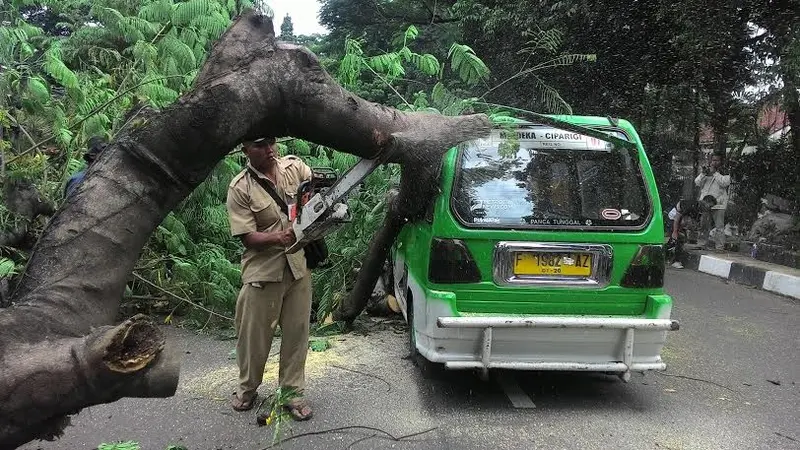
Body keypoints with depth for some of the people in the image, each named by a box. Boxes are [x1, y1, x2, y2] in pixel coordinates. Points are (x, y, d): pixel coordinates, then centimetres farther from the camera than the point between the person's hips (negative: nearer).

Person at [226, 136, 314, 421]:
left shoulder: (295, 167, 1)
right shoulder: (240, 189, -8)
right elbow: (247, 237, -11)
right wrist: (278, 238, -29)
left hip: (299, 266, 3)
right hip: (262, 270, -2)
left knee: (297, 332, 10)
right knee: (254, 333, 10)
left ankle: (292, 391, 27)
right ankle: (247, 387, 35)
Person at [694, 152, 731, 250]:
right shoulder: (706, 171, 17)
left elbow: (725, 182, -14)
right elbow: (697, 183, 8)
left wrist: (715, 172, -11)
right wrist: (703, 173, -7)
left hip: (718, 204, -4)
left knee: (719, 227, -6)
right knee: (704, 227, 10)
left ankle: (719, 247, -4)